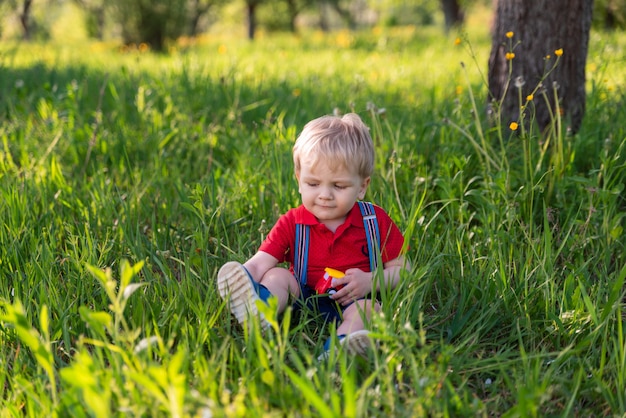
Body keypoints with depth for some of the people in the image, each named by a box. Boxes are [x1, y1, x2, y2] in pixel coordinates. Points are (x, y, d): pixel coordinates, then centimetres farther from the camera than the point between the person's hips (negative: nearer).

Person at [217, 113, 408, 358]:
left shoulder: (376, 221, 2)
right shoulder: (292, 224, 2)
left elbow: (401, 269, 6)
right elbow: (259, 264, -11)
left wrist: (371, 281, -14)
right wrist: (240, 278, -33)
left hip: (351, 302, -1)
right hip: (303, 297, 1)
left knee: (368, 308, -31)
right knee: (277, 276, -21)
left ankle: (342, 343, -64)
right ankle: (259, 309, -56)